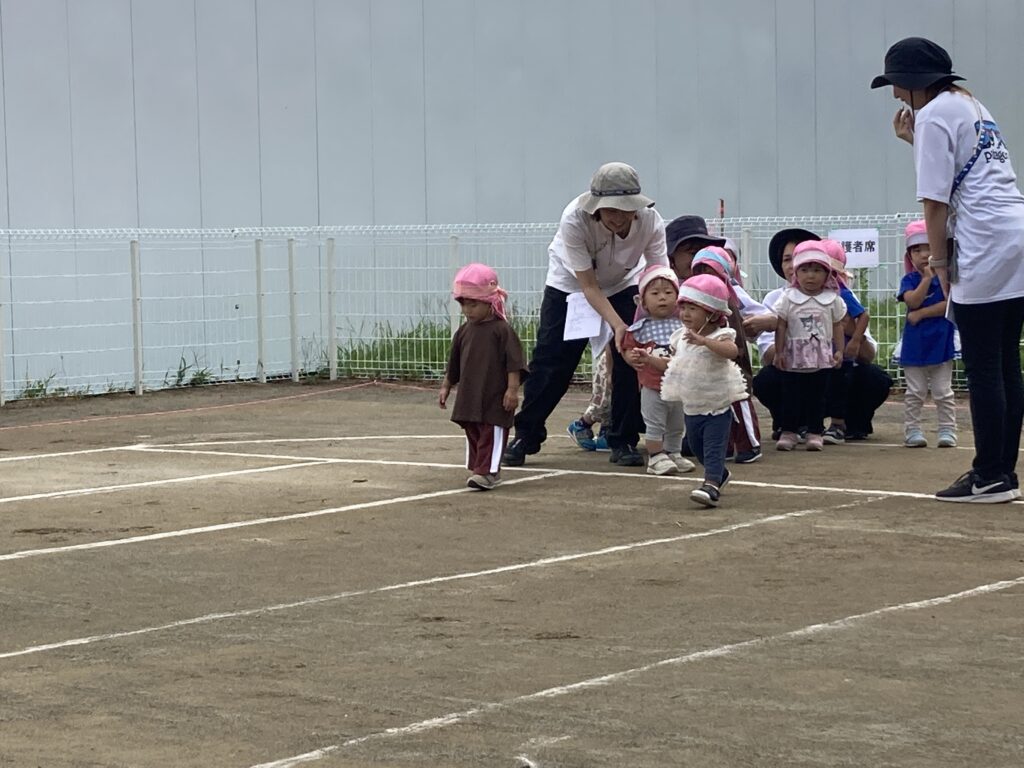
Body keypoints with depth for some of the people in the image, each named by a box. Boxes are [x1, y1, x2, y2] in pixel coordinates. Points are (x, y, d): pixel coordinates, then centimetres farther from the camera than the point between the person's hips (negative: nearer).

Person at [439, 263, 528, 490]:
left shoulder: (502, 330, -10)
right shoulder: (463, 332, 10)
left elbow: (514, 363, -12)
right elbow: (454, 364, 20)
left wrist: (512, 388, -17)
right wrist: (446, 386, 20)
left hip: (495, 398, -7)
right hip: (469, 396, 7)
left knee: (492, 434, -7)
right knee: (473, 434, 12)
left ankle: (488, 472, -12)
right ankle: (479, 470, 20)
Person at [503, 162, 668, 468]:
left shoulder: (650, 221, -31)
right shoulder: (575, 219, -37)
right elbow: (589, 287, -32)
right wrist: (618, 326, -43)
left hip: (624, 285, 2)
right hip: (570, 284, -2)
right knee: (551, 362, -2)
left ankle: (623, 441, 2)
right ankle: (526, 436, 14)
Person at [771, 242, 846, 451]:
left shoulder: (832, 299, 2)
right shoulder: (788, 298, -3)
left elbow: (837, 326, 8)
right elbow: (780, 326, -1)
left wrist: (839, 351, 2)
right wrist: (779, 352, -4)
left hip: (821, 357, 1)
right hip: (794, 357, -1)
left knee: (817, 396, 5)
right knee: (791, 395, 3)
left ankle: (815, 432, 11)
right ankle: (788, 431, 10)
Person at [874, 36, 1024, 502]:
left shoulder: (934, 114, -4)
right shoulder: (971, 106, 23)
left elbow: (935, 199, -10)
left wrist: (939, 261, -5)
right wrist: (916, 141, 24)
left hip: (986, 246, -9)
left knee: (982, 369, -6)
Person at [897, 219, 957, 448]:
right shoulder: (909, 280, 2)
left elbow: (950, 305, -15)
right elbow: (912, 301, -15)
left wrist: (921, 313, -15)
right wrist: (927, 278, -19)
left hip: (940, 342, -2)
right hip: (915, 343, 2)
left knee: (943, 391, 4)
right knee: (915, 393, 5)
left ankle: (947, 431, 8)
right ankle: (912, 431, 9)